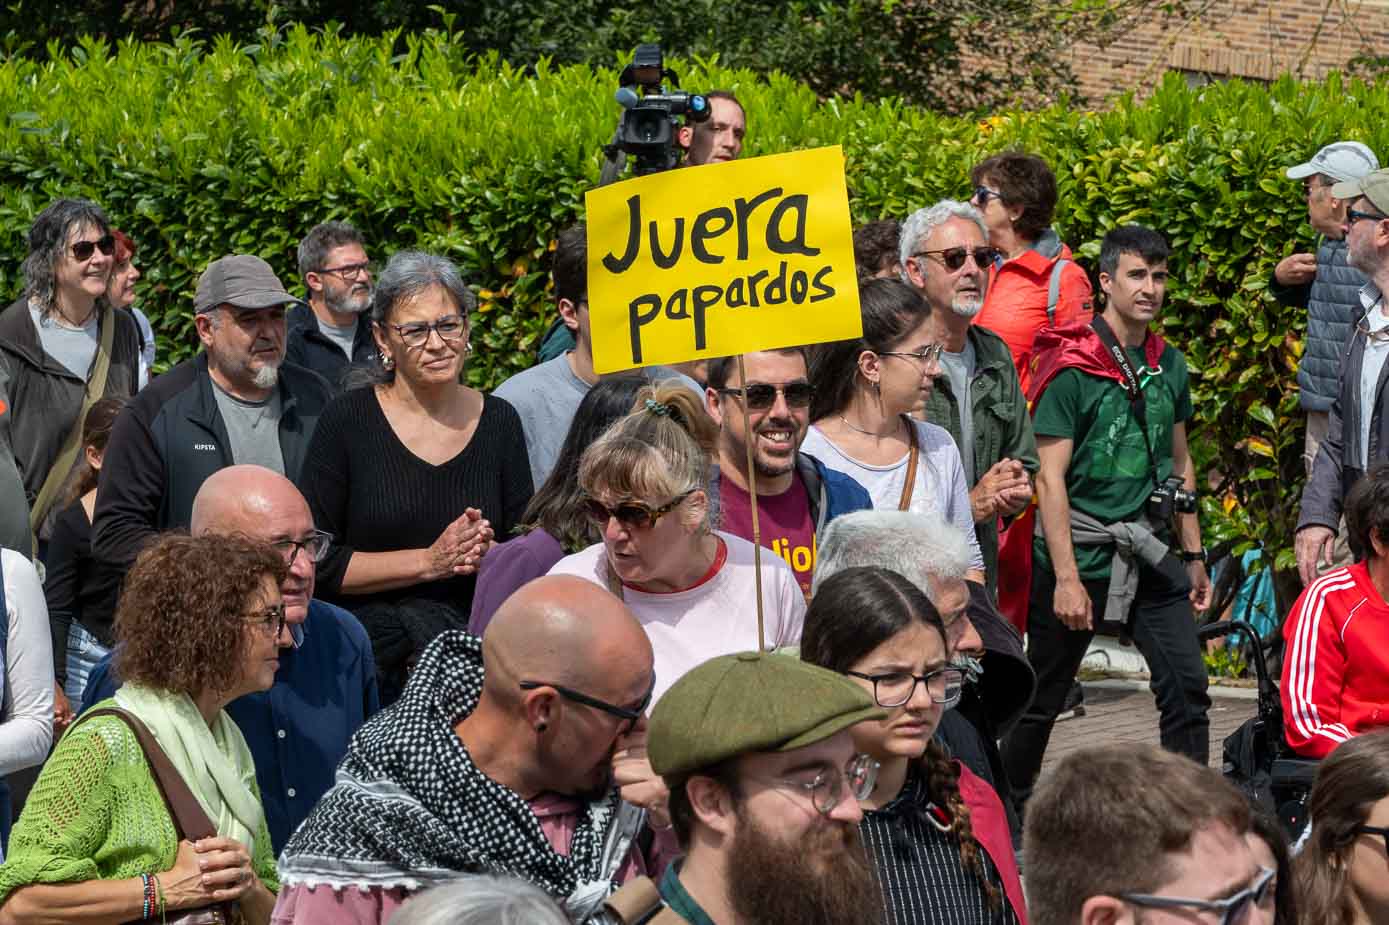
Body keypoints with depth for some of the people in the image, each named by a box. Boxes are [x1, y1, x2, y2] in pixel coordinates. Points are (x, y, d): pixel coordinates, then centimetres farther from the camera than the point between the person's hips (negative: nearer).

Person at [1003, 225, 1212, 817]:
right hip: (1081, 550, -5)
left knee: (1187, 686, -7)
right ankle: (1006, 810, 25)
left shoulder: (1169, 365, 8)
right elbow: (1050, 479, -14)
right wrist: (1066, 578, -18)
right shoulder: (1071, 370, -12)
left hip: (1149, 554, 5)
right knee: (1043, 699, 7)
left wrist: (1193, 556, 16)